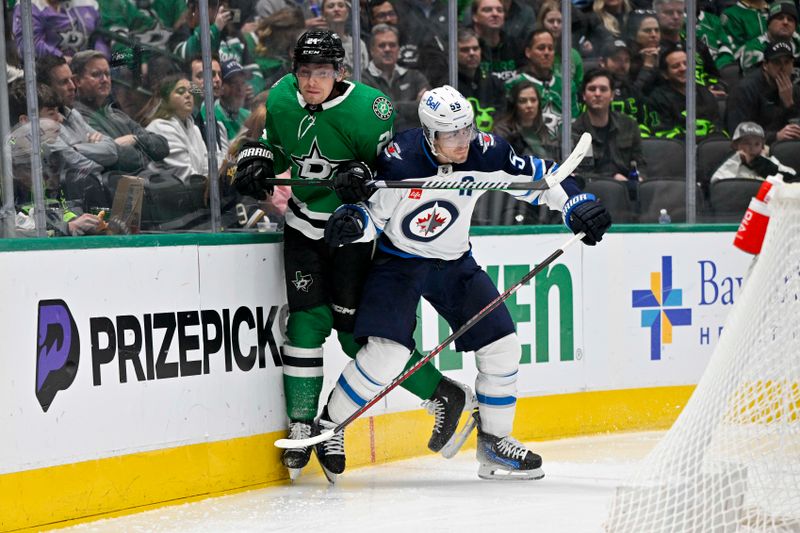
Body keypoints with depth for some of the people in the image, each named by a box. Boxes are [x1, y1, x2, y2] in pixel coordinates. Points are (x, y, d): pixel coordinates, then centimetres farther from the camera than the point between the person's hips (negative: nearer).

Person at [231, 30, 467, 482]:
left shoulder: (368, 109, -20)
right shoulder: (280, 100, -4)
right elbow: (270, 141, 17)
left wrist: (364, 173, -29)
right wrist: (255, 165, -2)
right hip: (304, 226, 4)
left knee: (355, 330, -6)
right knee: (307, 321, -6)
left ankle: (445, 396, 10)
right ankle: (303, 428, 2)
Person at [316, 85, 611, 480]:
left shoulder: (485, 154, -14)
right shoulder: (399, 161, -24)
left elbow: (537, 175, -1)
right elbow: (374, 212, -13)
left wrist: (577, 204, -13)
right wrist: (351, 221, -34)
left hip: (455, 262, 5)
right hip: (400, 260, -5)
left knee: (502, 347, -1)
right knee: (387, 352, -22)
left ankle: (494, 441, 16)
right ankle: (326, 429, -3)